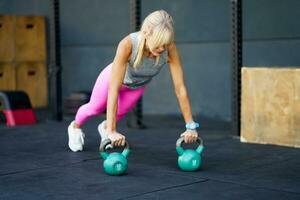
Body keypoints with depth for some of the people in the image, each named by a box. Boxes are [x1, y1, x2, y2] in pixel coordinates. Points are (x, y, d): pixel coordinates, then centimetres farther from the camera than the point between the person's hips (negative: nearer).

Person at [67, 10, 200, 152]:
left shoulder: (170, 48, -38)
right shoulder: (127, 44, -46)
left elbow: (180, 88, -33)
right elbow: (113, 89, -47)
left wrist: (190, 126, -33)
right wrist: (112, 131, -50)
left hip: (138, 85, 3)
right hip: (114, 76, -3)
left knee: (120, 112, 19)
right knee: (96, 107, 17)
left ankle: (105, 127, 55)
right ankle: (75, 126, 51)